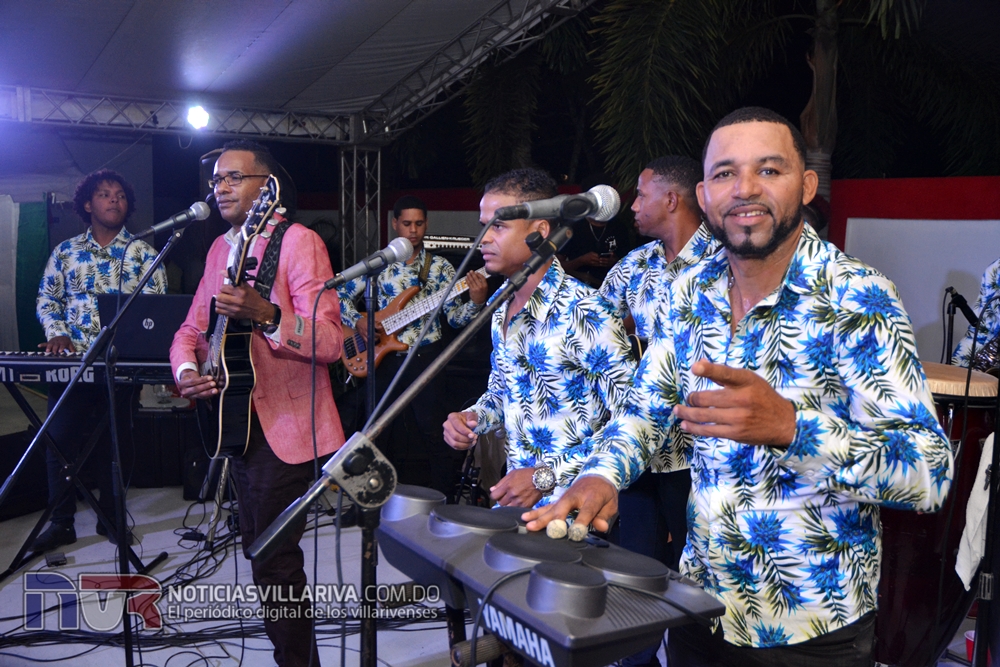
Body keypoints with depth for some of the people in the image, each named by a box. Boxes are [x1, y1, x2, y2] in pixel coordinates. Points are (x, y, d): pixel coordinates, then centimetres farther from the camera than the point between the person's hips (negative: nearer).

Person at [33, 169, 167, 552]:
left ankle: (111, 516, 19)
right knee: (60, 439, -1)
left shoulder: (142, 253, 4)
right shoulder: (65, 252, 10)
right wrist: (56, 333, -6)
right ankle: (61, 522, 10)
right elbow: (46, 299, 11)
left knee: (112, 441, 6)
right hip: (69, 361, 2)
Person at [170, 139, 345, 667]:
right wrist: (186, 371, -4)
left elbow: (330, 342, -21)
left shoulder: (297, 241, -11)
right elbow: (192, 329, 17)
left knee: (273, 559, -8)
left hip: (282, 425, -8)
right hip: (236, 419, 8)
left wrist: (266, 314, -37)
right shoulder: (220, 248, 14)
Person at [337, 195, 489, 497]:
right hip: (383, 357, 2)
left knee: (434, 432, -5)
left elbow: (454, 317, -2)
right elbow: (340, 296, 9)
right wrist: (357, 321, -8)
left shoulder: (440, 267, 2)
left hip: (424, 356, -2)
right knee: (382, 432, 12)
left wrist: (475, 302, -21)